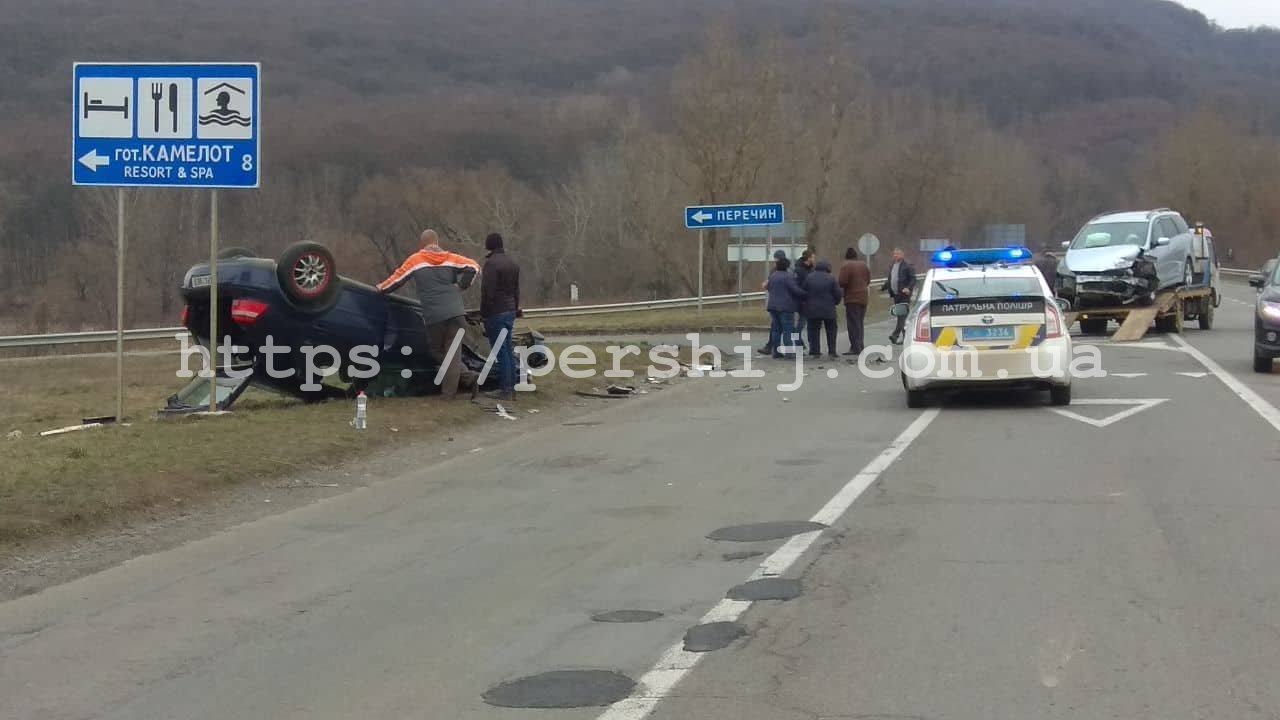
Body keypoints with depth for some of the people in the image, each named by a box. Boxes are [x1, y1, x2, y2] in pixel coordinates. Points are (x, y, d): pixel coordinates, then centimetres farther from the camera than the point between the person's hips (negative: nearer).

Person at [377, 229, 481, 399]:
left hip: (434, 317, -2)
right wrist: (461, 286, 8)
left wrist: (381, 289, 26)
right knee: (453, 352, 5)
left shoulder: (415, 260, 4)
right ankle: (449, 392, -2)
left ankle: (466, 376, 0)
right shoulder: (450, 258, 9)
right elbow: (473, 266, 0)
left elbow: (397, 278, 9)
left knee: (435, 350, 12)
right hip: (456, 313, 2)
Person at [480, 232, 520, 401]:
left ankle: (505, 390, -7)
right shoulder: (512, 263, 13)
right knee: (508, 351, 12)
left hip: (495, 312, -8)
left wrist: (483, 313, -9)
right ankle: (511, 388, 14)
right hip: (510, 311, 8)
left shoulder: (491, 263, -14)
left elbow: (487, 291, -17)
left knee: (501, 352, -7)